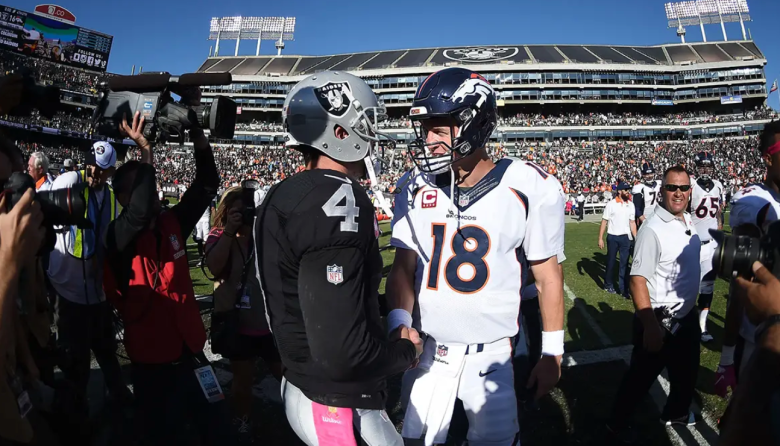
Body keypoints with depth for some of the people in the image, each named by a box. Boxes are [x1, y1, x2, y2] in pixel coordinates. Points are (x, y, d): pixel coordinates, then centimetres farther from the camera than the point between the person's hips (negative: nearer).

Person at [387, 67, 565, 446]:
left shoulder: (529, 188, -12)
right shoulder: (417, 188, -4)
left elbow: (548, 276, -4)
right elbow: (403, 266, 2)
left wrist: (552, 354, 0)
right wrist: (400, 322, -15)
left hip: (492, 355, -3)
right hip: (429, 351, 3)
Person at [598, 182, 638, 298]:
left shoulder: (631, 205, 4)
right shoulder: (611, 204, -8)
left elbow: (632, 223, 8)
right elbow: (604, 221, -7)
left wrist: (636, 238, 0)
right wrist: (600, 238, -10)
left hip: (626, 237, 3)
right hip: (613, 237, -3)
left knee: (624, 263, 4)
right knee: (611, 262, 10)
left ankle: (623, 288, 11)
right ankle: (608, 285, 27)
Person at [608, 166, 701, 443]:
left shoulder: (689, 221, 3)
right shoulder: (652, 229, -24)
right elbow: (638, 280, -28)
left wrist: (691, 309, 21)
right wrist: (650, 326, -30)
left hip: (687, 316, 9)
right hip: (660, 319, -9)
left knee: (687, 372, 26)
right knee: (641, 376, 6)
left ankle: (675, 413, 50)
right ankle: (618, 423, 26)